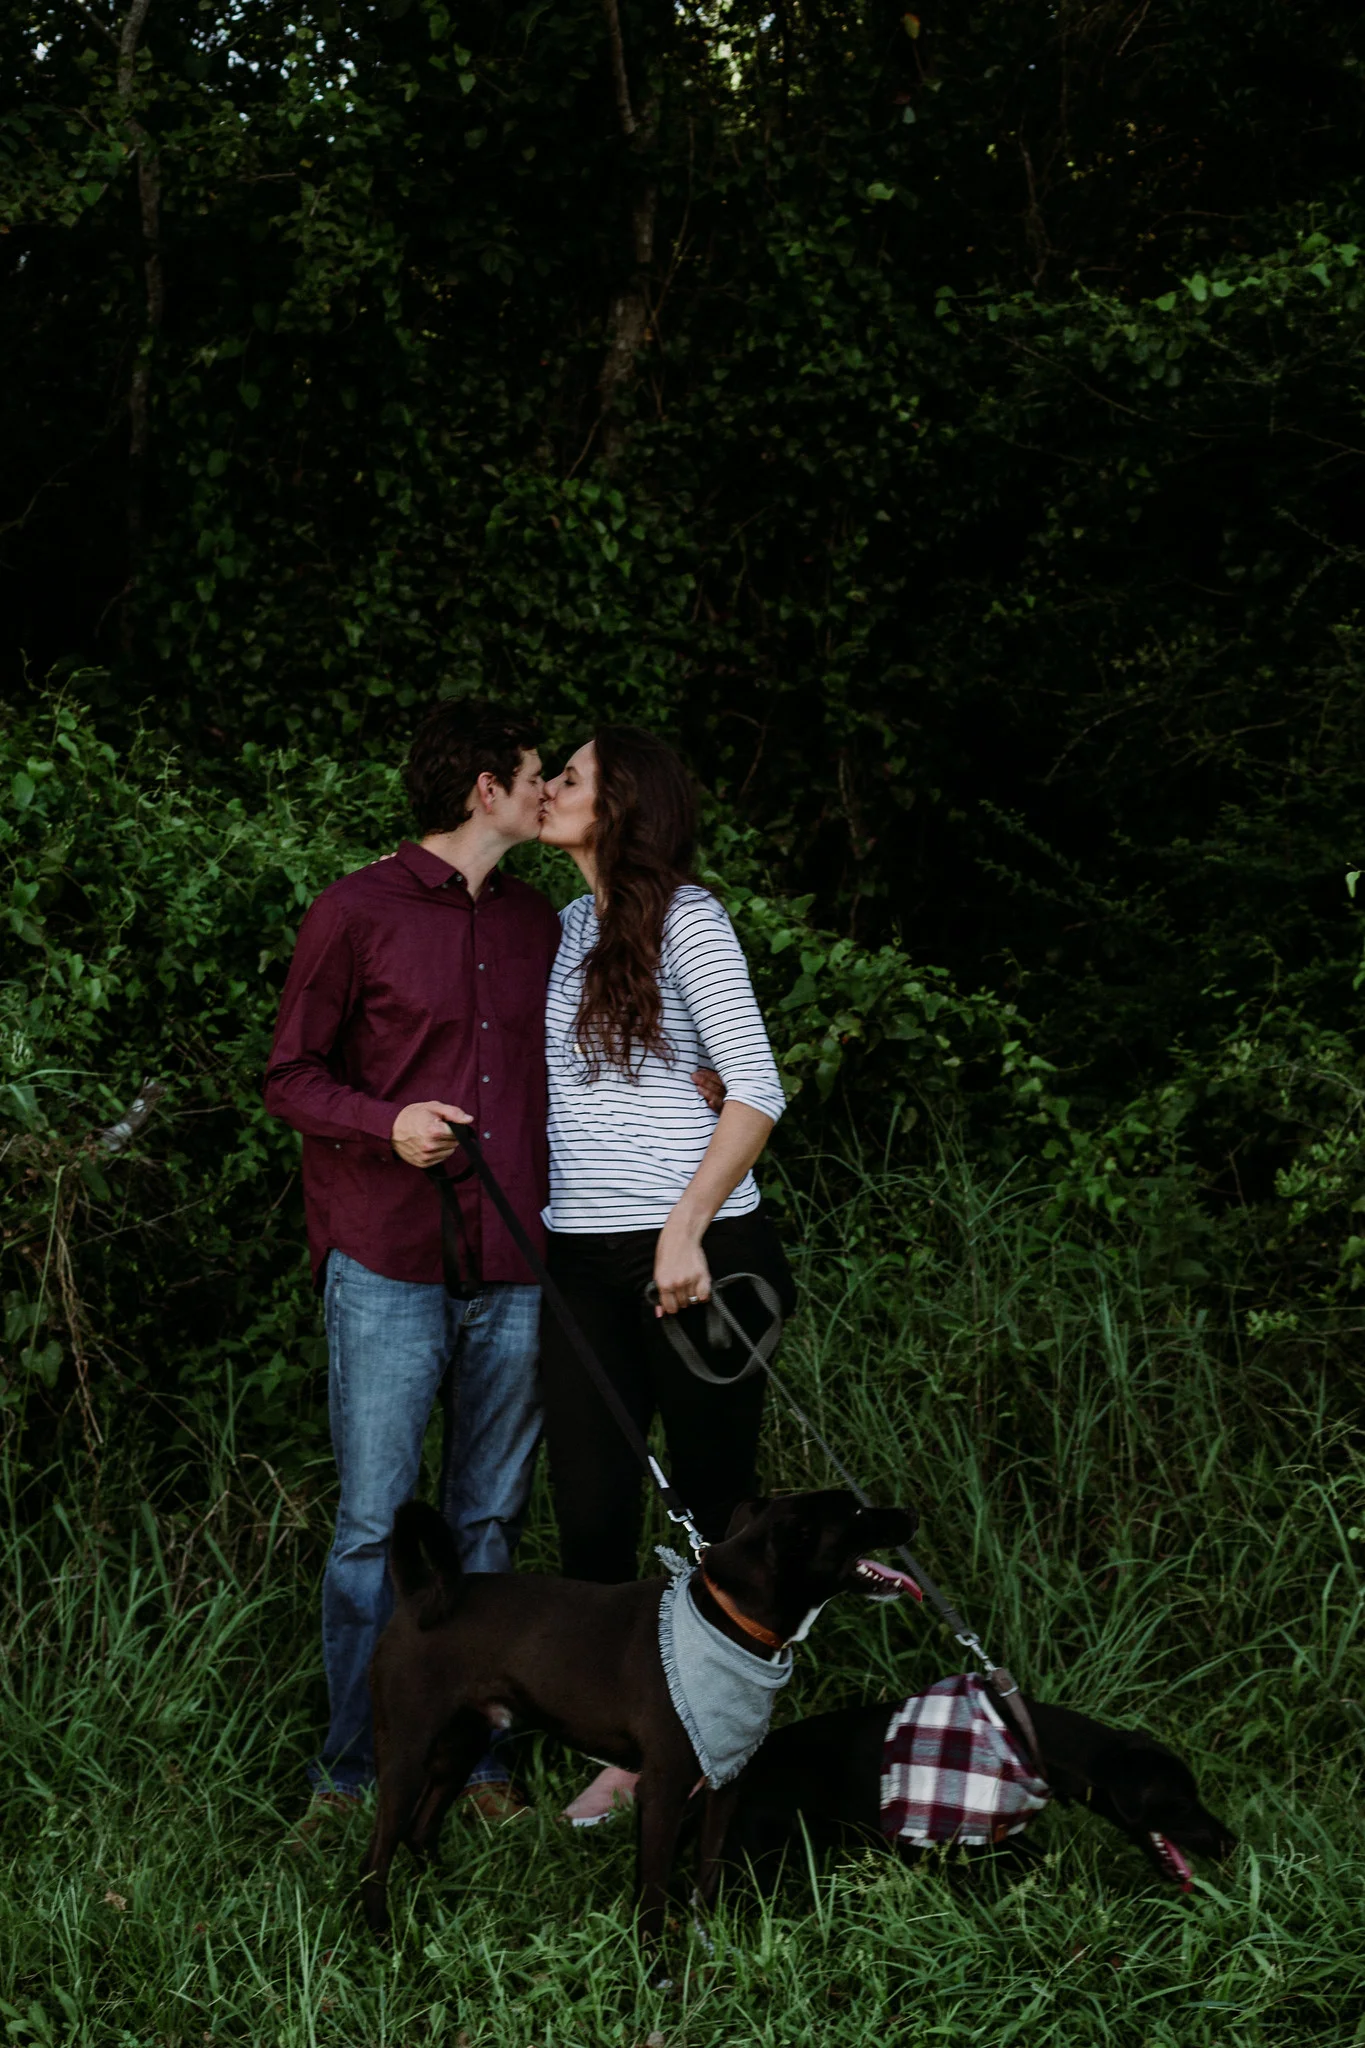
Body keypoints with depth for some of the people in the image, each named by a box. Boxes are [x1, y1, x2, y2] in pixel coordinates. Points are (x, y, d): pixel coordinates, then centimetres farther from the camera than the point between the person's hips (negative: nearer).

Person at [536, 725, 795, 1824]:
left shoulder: (684, 916, -4)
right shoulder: (560, 929, 16)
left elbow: (757, 1091, -10)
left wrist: (685, 1227, -16)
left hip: (698, 1252, -6)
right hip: (581, 1259, 6)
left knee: (718, 1500, 3)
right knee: (592, 1509, 3)